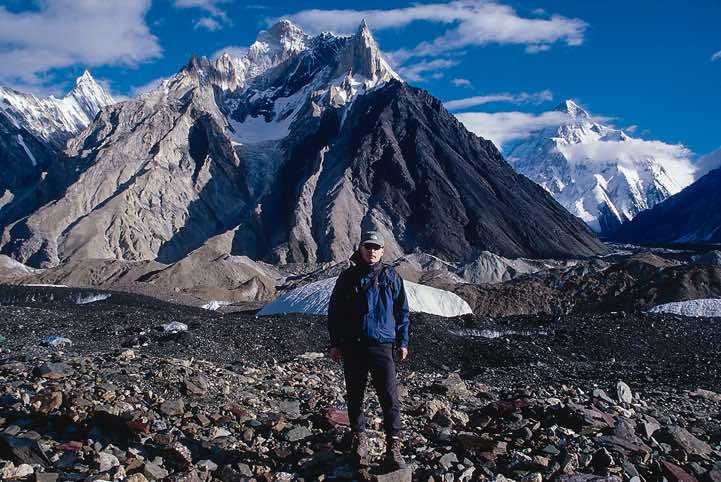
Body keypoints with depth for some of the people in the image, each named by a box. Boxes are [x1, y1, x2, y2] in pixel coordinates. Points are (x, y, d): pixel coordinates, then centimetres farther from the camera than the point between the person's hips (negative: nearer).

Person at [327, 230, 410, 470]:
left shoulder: (391, 277, 6)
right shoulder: (348, 277, 4)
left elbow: (402, 312, 11)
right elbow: (334, 311, 7)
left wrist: (403, 342, 8)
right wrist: (335, 344, 4)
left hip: (382, 346, -1)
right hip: (352, 347, 1)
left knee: (390, 398, -7)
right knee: (354, 397, 11)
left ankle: (393, 449, -1)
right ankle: (359, 439, 28)